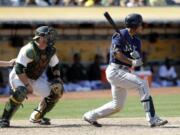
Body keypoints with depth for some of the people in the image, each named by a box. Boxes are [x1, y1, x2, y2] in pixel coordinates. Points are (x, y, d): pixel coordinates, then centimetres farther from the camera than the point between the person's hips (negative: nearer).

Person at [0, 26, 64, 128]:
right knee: (21, 92, -36)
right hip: (20, 77, -7)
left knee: (57, 91, -1)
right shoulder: (28, 50, -30)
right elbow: (19, 69, -30)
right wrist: (27, 85, -31)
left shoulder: (50, 50, -8)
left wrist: (57, 78, -5)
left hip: (37, 77, 7)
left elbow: (55, 66, 10)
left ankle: (37, 117, 15)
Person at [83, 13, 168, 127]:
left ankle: (90, 116, 29)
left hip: (124, 73, 9)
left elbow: (138, 62, 8)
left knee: (117, 105, 14)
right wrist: (132, 62, -27)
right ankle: (152, 119, -24)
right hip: (115, 70, -9)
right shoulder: (121, 35, -10)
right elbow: (116, 53, -21)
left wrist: (137, 57, -15)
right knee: (142, 84, -21)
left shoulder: (136, 41, 14)